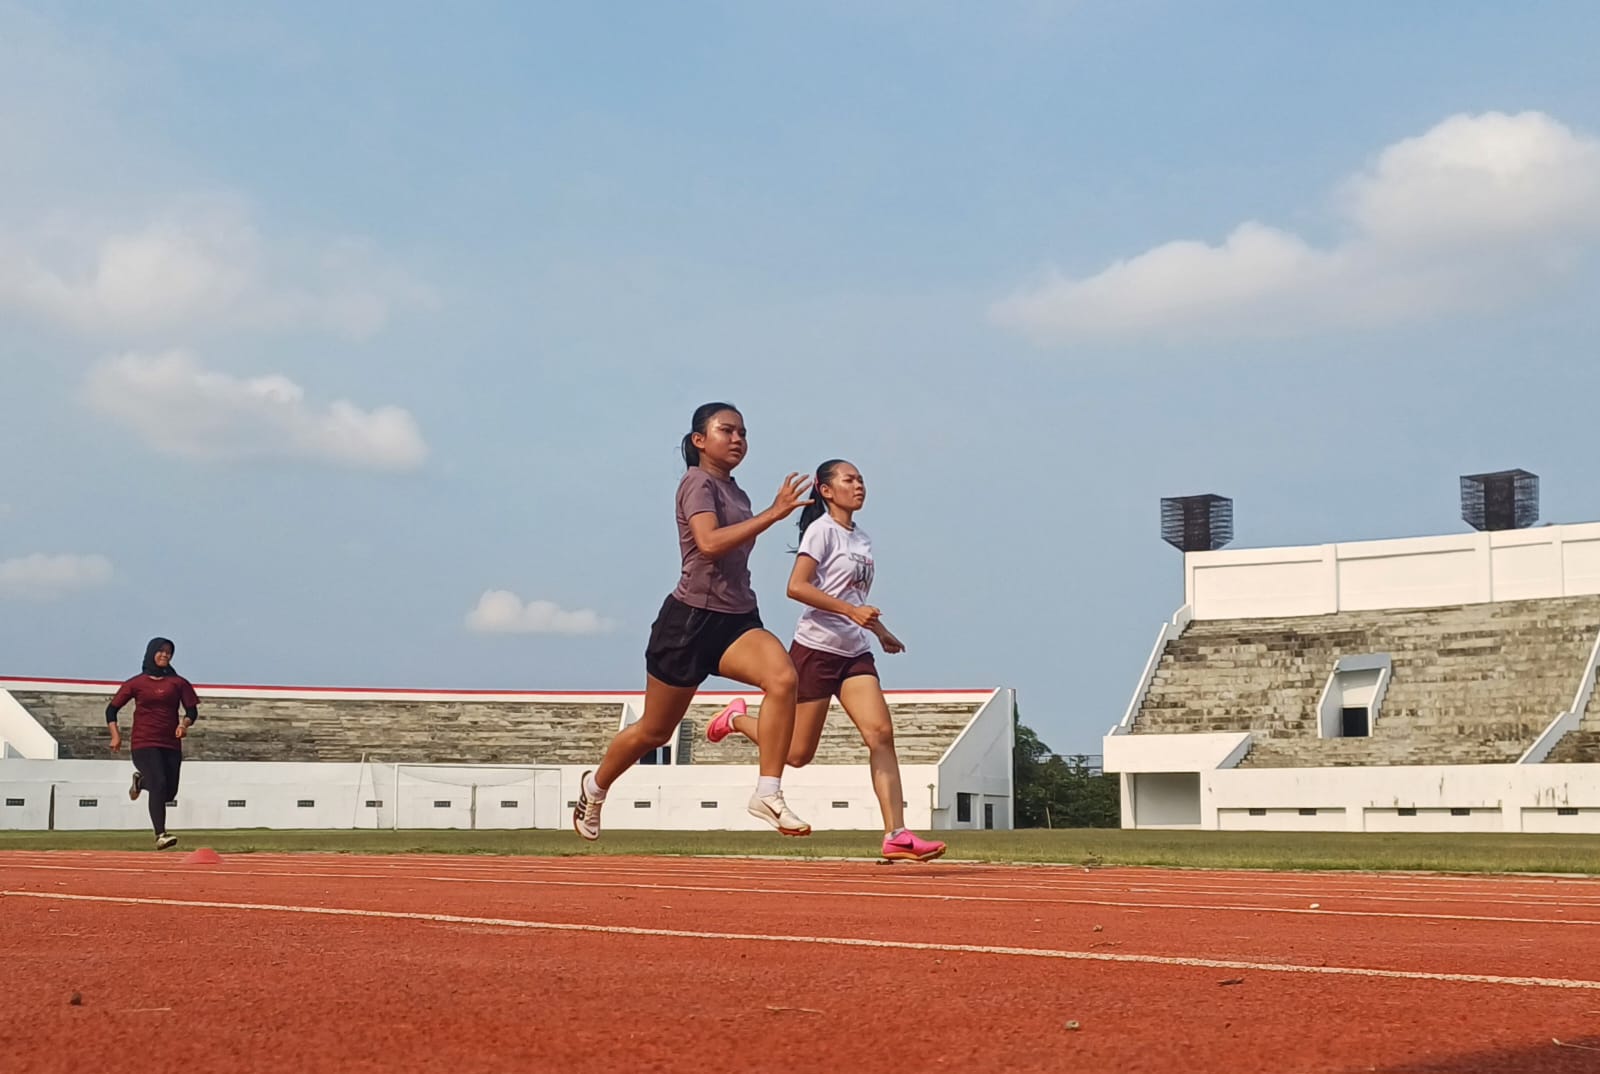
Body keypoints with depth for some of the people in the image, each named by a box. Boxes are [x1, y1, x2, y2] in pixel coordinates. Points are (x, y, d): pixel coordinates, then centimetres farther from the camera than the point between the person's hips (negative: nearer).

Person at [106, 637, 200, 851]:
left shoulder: (178, 682, 9)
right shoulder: (136, 683, 5)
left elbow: (192, 710, 8)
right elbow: (112, 709, 10)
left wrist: (184, 723, -14)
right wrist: (116, 735, -3)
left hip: (171, 745, 3)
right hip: (144, 744, -3)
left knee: (169, 794, 6)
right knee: (159, 785, -22)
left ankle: (142, 780, 38)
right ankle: (160, 835, -22)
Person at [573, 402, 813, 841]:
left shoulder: (736, 493, 15)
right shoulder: (699, 484, -9)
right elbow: (709, 543, -28)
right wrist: (774, 514, -30)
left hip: (737, 620, 6)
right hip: (691, 620, -6)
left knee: (783, 678, -26)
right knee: (654, 732, 8)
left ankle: (768, 795, -26)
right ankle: (595, 786, 36)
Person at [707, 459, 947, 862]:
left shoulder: (862, 538, 16)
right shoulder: (822, 530, -8)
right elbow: (796, 587, -19)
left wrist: (880, 630, 29)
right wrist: (852, 611, -26)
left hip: (855, 654, 7)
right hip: (816, 650, -7)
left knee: (881, 733, -12)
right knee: (798, 753, 0)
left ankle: (896, 836, -16)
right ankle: (737, 719, 28)